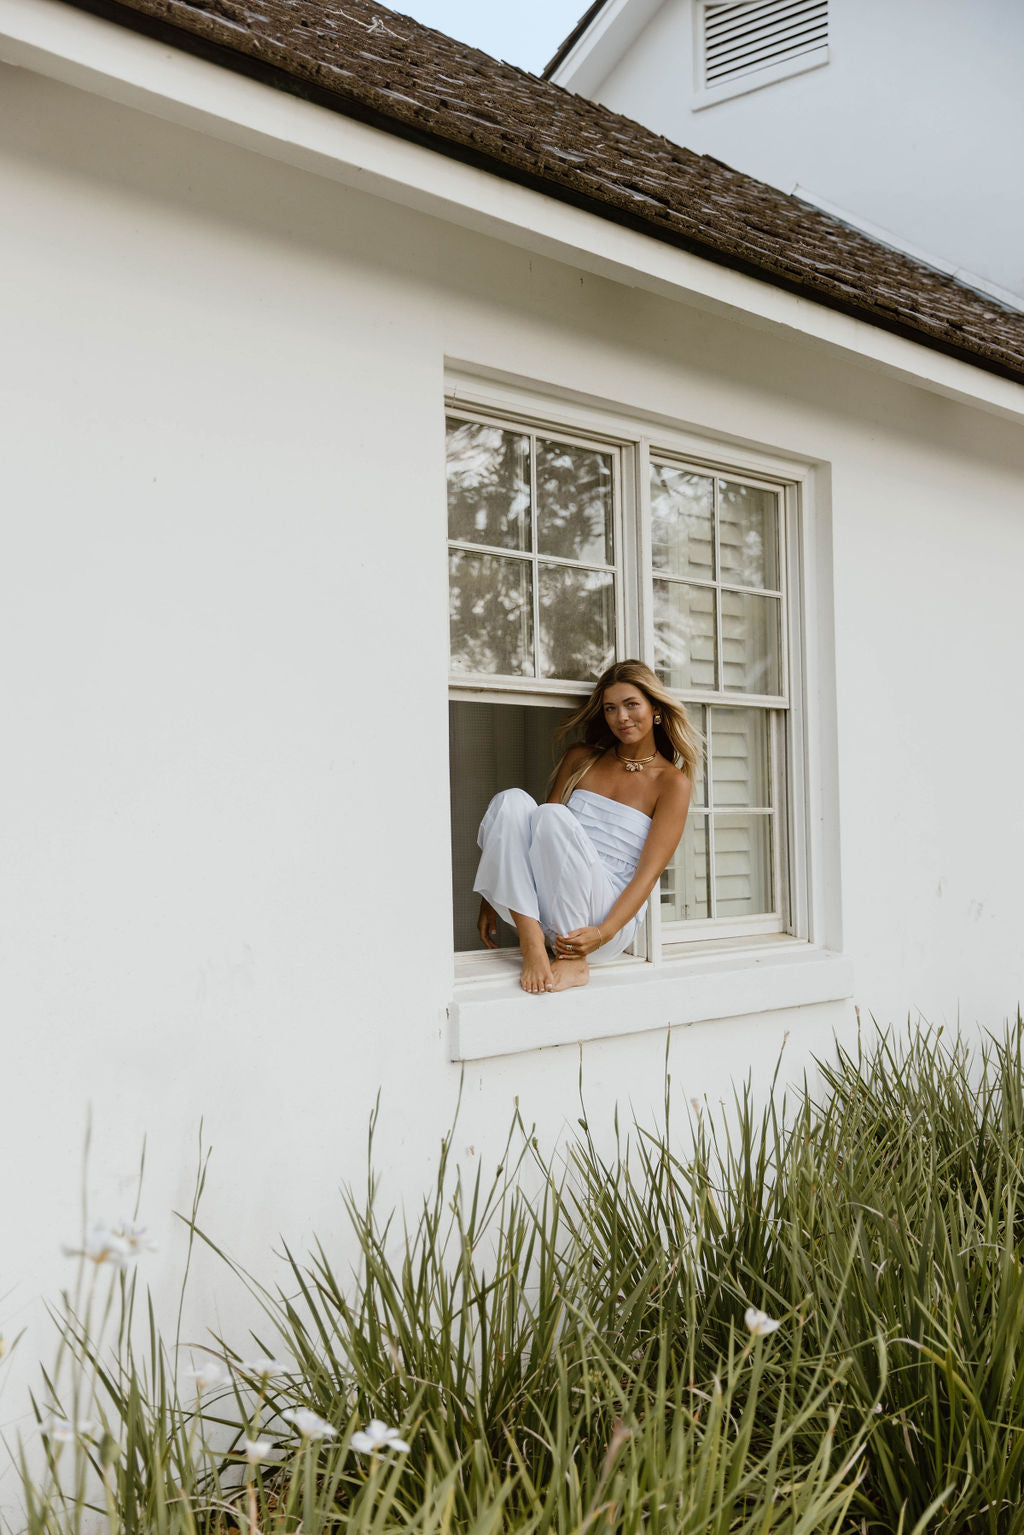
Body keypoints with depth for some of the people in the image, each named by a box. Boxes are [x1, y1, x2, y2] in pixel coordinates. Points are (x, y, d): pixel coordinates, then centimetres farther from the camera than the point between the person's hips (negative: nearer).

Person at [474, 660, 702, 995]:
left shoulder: (672, 782, 3)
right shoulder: (581, 759, 17)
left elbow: (649, 872, -6)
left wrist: (603, 933, -20)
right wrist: (492, 899, 5)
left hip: (611, 915, -4)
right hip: (543, 913, 4)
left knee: (552, 816, -29)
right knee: (511, 800, -20)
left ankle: (573, 962, -24)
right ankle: (531, 942, -29)